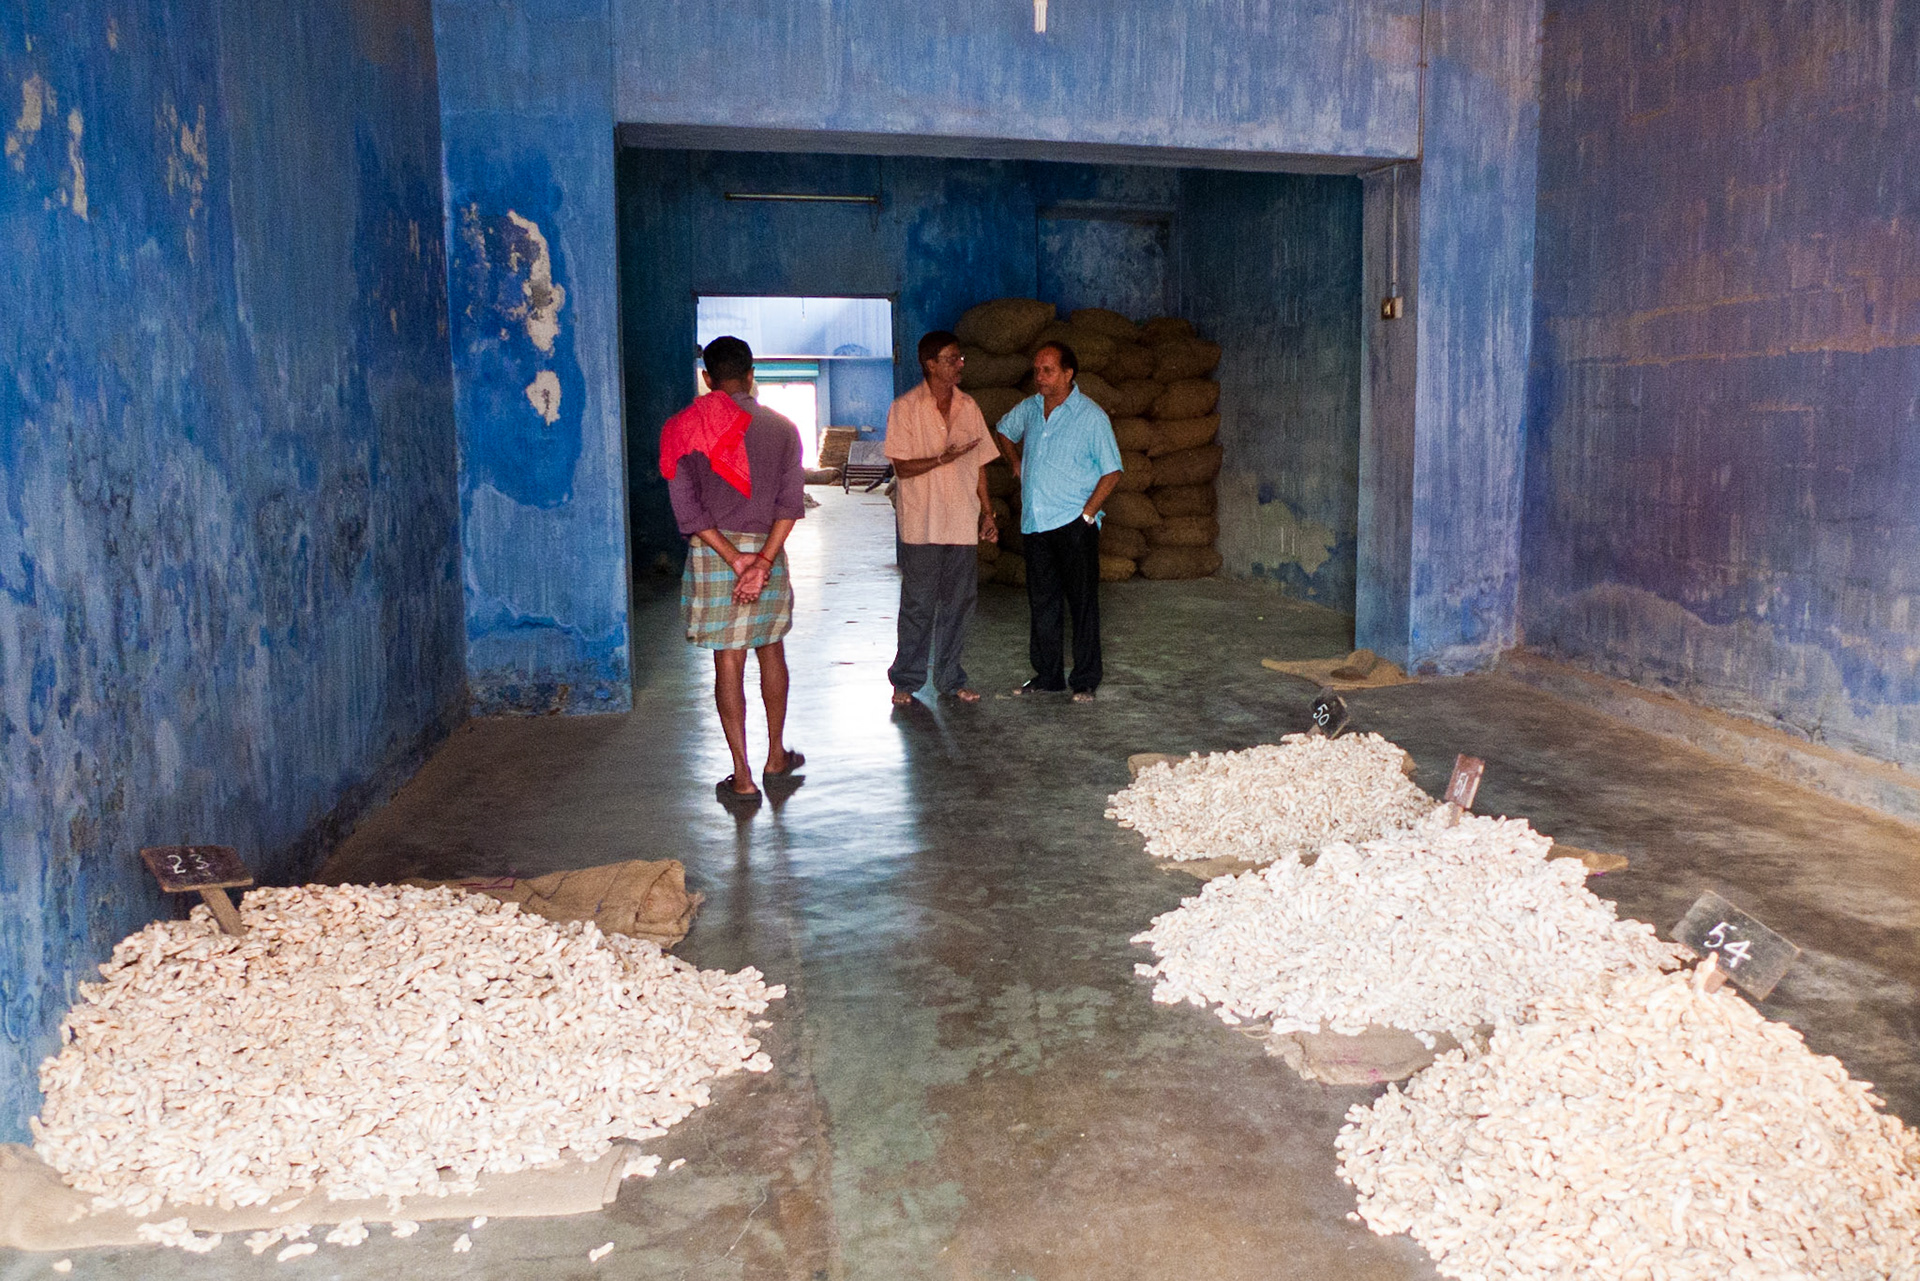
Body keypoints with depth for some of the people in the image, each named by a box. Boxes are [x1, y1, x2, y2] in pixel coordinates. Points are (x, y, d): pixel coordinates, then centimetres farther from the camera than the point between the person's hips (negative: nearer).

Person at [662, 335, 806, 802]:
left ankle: (742, 778, 6)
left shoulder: (684, 428, -1)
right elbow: (791, 501, -8)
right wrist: (762, 561, -15)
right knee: (771, 652, 18)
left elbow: (686, 506, -8)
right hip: (767, 550, 1)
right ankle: (776, 756, 30)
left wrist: (732, 557, -11)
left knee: (728, 663, 3)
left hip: (712, 554, -1)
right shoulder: (781, 428, 2)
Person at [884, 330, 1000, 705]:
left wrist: (987, 512, 11)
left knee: (959, 602, 8)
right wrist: (943, 458, -24)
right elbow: (902, 467, -9)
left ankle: (950, 678, 20)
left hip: (962, 522, 5)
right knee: (918, 604, 0)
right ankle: (905, 680, 13)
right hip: (921, 523, -4)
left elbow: (978, 463, 14)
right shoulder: (905, 408, -6)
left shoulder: (968, 407, 9)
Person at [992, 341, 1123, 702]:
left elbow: (1111, 471, -5)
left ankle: (1085, 681, 7)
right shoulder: (1029, 409, 9)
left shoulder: (1091, 416, -6)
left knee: (1082, 603, -1)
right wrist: (1015, 462, 15)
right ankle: (1047, 675, 22)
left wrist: (1087, 513, -11)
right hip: (1034, 524, 5)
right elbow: (1003, 432, 31)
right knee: (1041, 602, 11)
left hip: (1073, 525, -5)